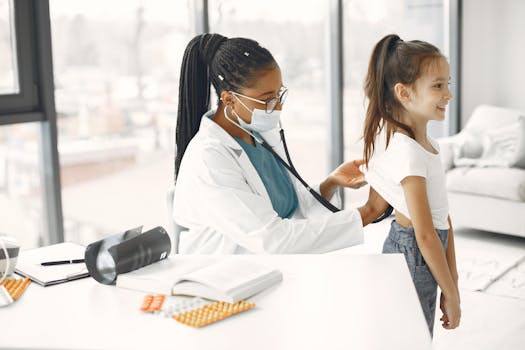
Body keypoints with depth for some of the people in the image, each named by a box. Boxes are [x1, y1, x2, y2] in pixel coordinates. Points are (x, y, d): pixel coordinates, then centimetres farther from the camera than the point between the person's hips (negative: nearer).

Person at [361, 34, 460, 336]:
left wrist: (452, 284, 10)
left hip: (424, 255, 9)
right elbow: (425, 235, -21)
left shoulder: (429, 145, 6)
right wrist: (452, 296, -13)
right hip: (412, 255, -9)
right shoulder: (407, 153, -22)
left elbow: (444, 219, 9)